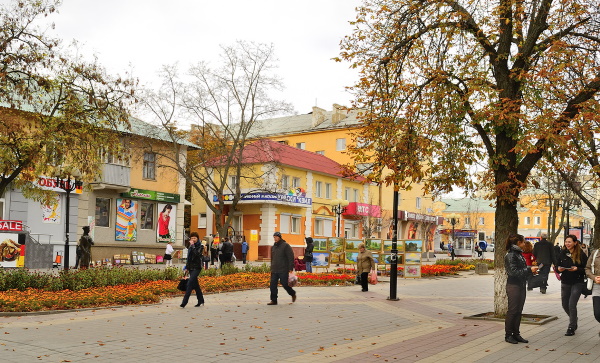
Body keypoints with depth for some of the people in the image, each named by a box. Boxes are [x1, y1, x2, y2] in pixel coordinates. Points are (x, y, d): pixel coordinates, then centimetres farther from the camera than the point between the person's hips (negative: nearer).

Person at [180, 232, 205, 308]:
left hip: (196, 268, -7)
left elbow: (197, 254, -24)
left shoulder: (200, 246, -5)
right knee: (195, 285, 10)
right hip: (191, 268, 7)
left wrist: (192, 246, -18)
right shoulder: (190, 246, 15)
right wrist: (187, 267, 21)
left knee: (190, 283, -16)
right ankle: (201, 300, 20)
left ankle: (184, 302, -19)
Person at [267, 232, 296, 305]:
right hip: (274, 270, 6)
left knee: (284, 284, -2)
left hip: (283, 270, -6)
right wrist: (272, 268, 21)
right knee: (273, 285, -1)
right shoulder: (273, 247, 15)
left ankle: (293, 294, 24)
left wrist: (290, 269, -14)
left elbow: (291, 257, -10)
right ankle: (274, 300, 5)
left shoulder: (285, 246, -6)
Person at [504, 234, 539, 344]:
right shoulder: (511, 255, -14)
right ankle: (508, 335, 5)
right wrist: (529, 270, -17)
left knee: (518, 311, 11)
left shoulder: (519, 254, 15)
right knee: (512, 311, -3)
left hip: (521, 286, 9)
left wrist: (531, 269, 5)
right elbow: (514, 272, -20)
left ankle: (516, 334, 17)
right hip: (513, 286, -9)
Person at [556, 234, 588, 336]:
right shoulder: (562, 253, 3)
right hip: (565, 282, 5)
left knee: (572, 304, -10)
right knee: (565, 304, 13)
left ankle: (571, 328, 1)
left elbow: (586, 269, -7)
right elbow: (557, 265, 10)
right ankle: (574, 319, 41)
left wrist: (577, 269, -23)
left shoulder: (581, 254, -9)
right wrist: (559, 269, -11)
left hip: (577, 283, -5)